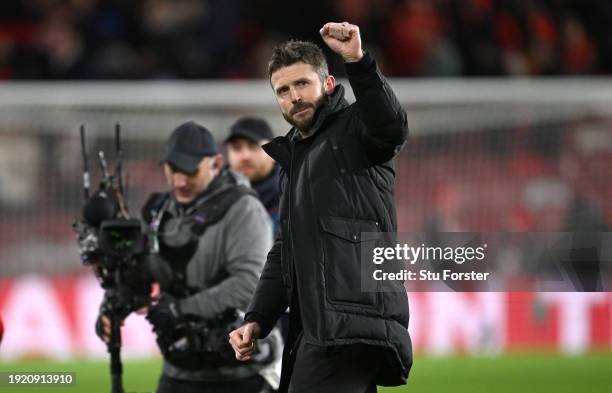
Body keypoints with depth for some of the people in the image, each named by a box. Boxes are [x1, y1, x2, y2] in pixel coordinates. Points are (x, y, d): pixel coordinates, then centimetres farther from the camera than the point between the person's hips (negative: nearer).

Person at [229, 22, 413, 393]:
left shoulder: (353, 129, 2)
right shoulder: (293, 158, 28)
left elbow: (392, 127, -24)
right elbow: (283, 252, 30)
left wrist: (358, 62, -37)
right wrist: (257, 319, 17)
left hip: (351, 321, -9)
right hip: (316, 328, 9)